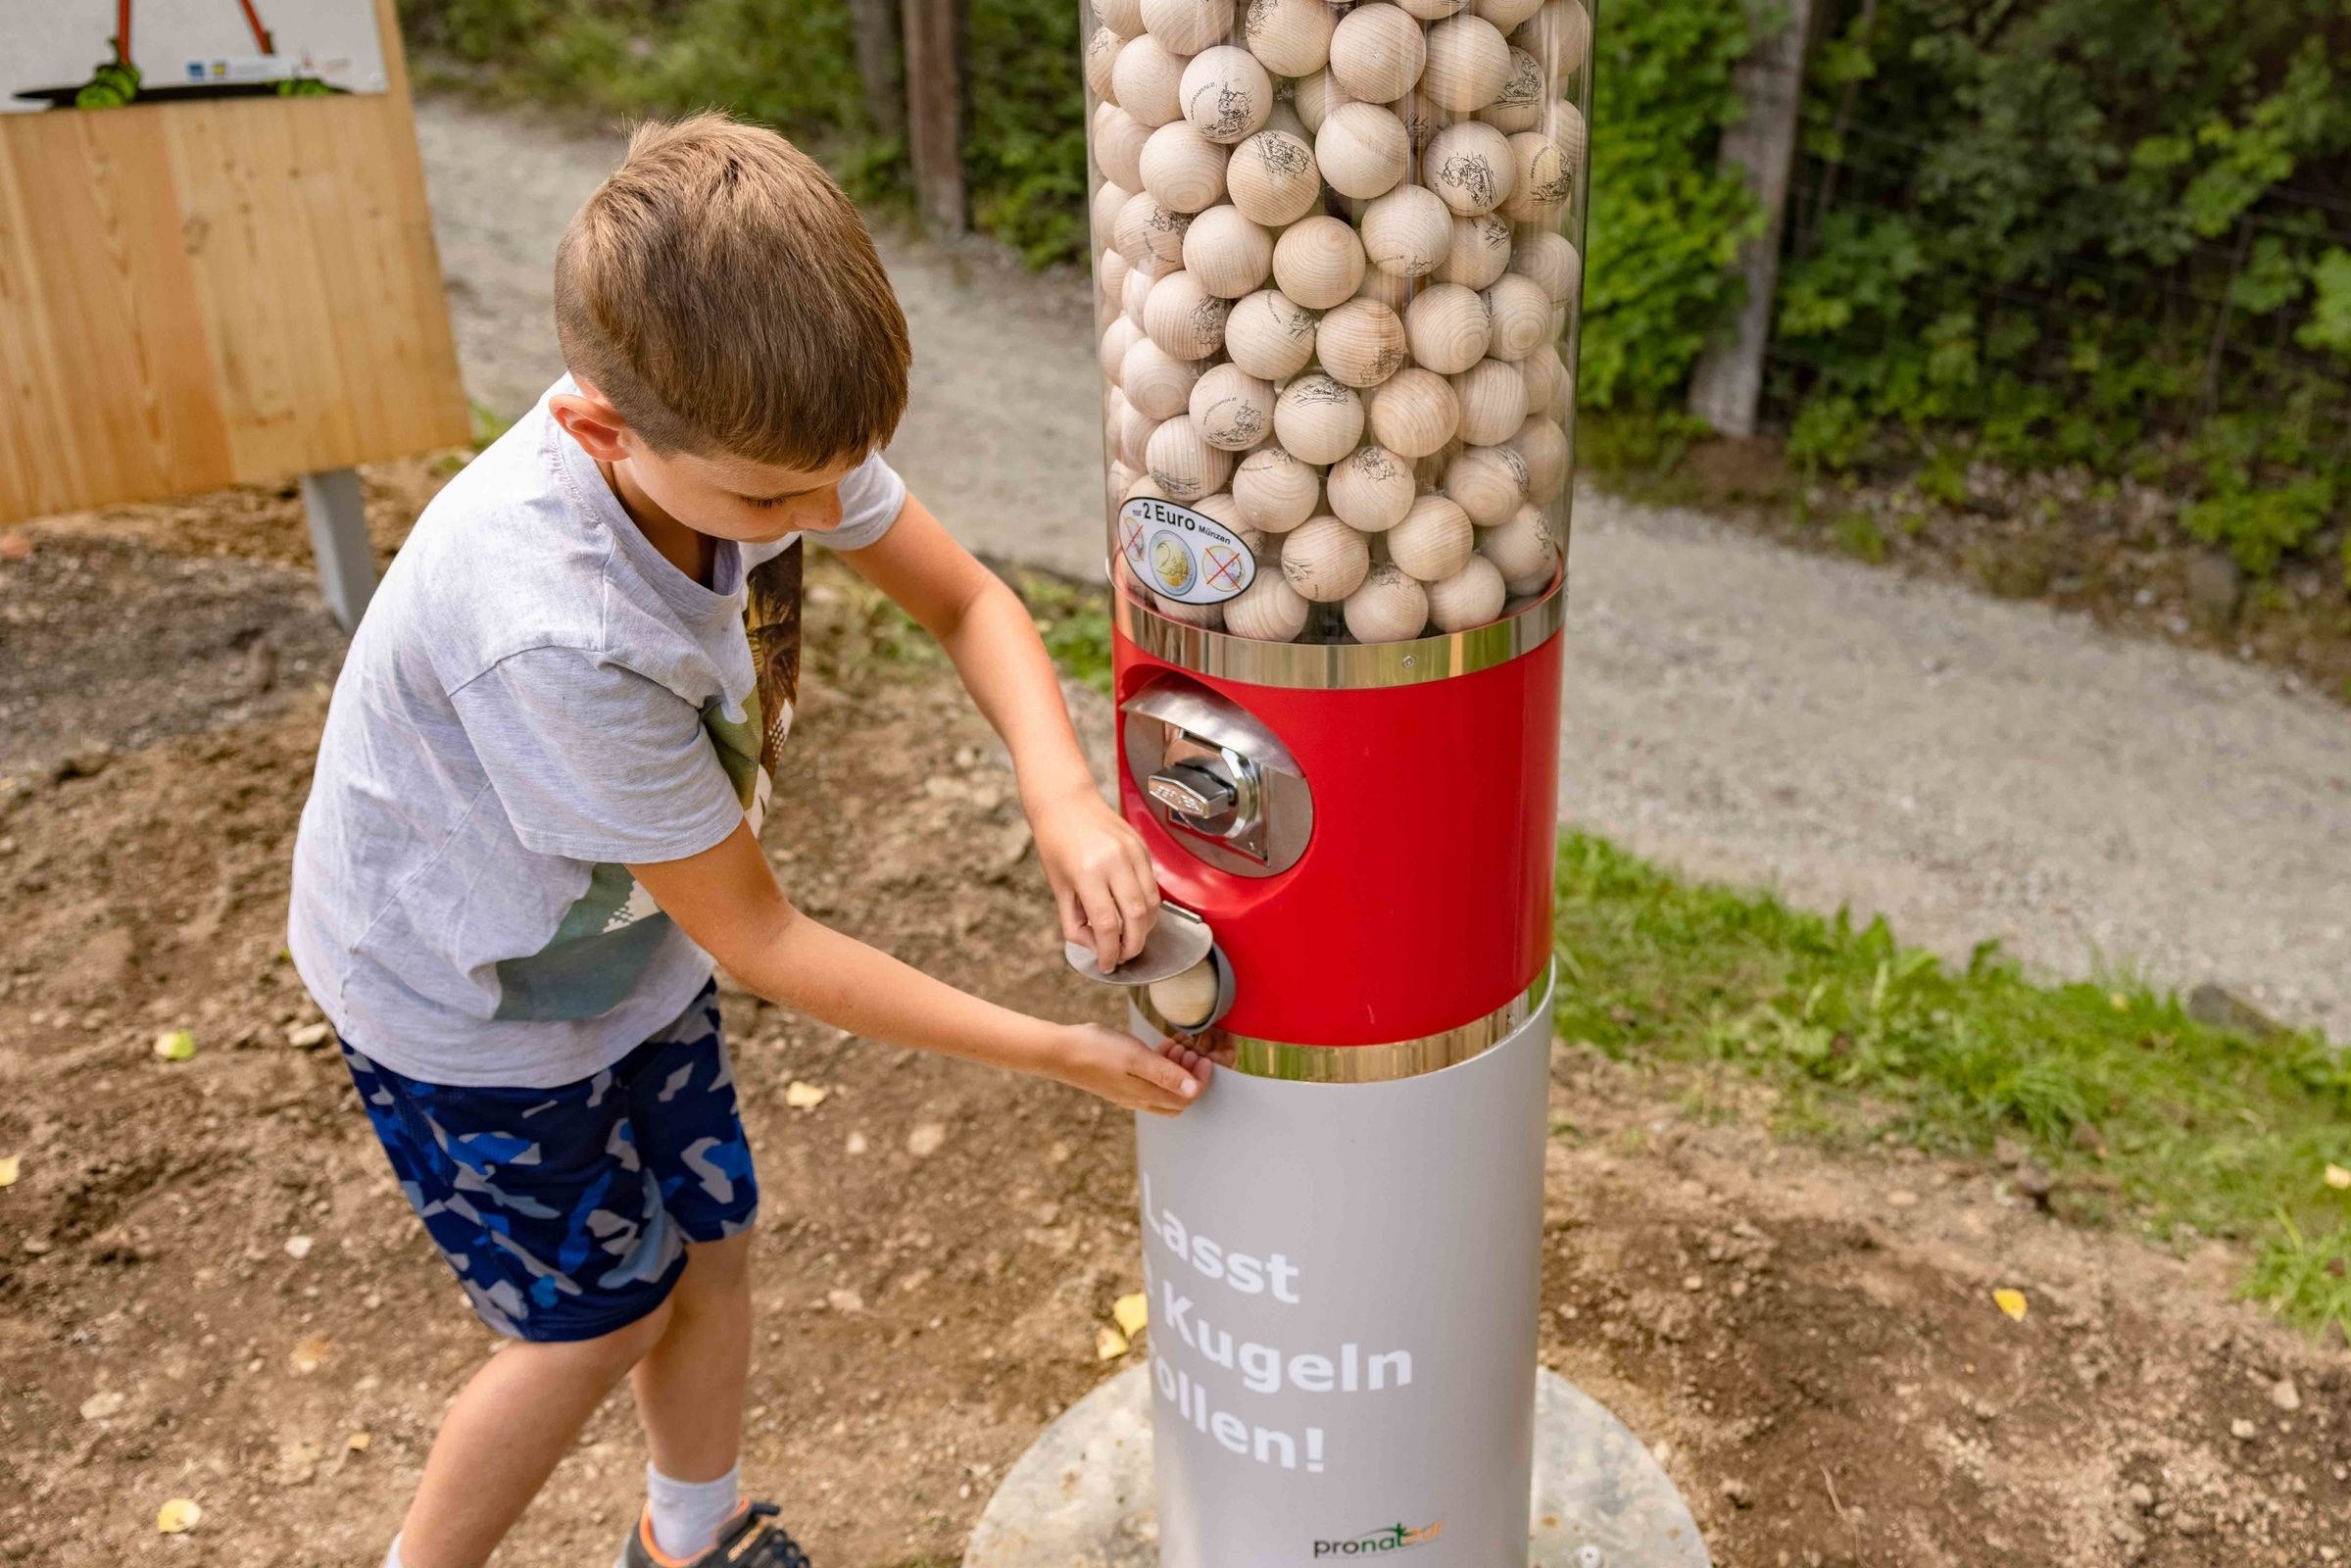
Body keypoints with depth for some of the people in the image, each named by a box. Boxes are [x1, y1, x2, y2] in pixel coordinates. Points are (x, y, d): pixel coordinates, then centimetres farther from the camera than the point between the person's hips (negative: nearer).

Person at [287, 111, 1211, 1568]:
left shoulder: (756, 421, -24)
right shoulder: (557, 635, -42)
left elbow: (967, 599, -12)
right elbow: (759, 941, -30)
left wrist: (1065, 795, -31)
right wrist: (1059, 1053, -27)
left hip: (629, 938, 6)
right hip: (471, 1001, -5)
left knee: (712, 1250, 16)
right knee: (602, 1316, 11)